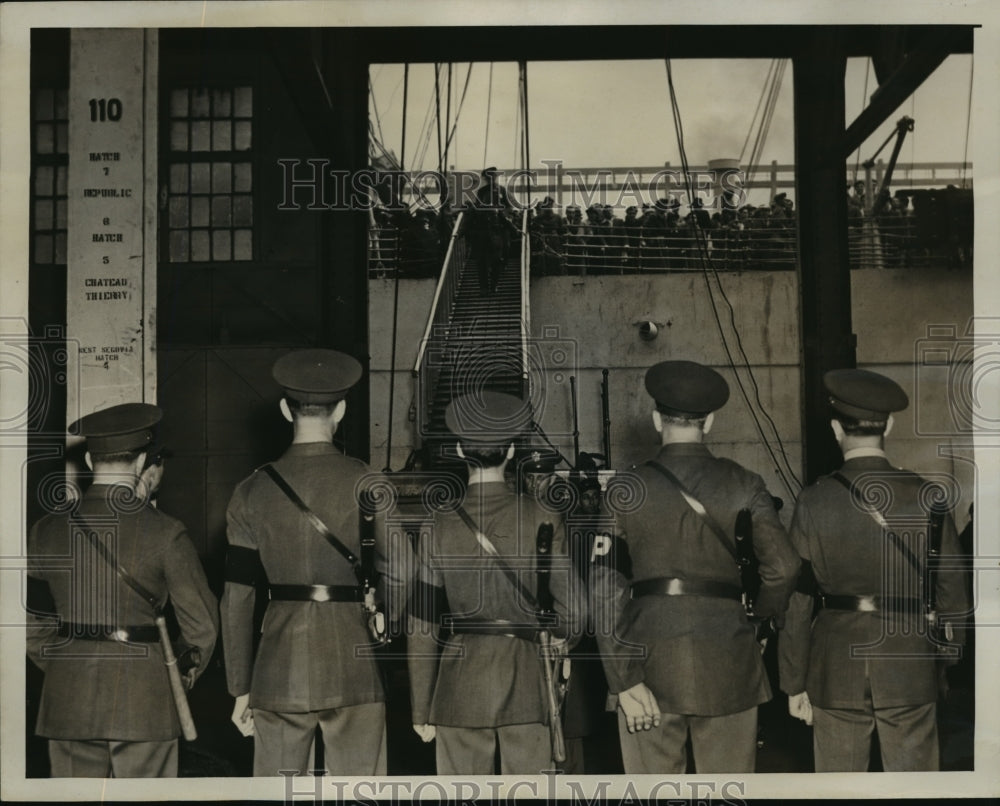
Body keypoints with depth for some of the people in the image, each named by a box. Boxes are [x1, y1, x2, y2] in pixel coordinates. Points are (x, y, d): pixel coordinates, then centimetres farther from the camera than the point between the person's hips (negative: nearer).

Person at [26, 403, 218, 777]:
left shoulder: (48, 530, 0)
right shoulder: (165, 533, -9)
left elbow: (32, 620, 7)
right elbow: (201, 623, -6)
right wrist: (190, 672, 12)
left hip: (69, 702, 3)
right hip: (143, 701, -3)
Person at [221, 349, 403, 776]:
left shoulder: (252, 491, 2)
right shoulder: (367, 484, -5)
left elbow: (235, 600, 3)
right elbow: (395, 579, -6)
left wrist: (240, 689, 9)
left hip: (278, 671, 2)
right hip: (352, 664, -2)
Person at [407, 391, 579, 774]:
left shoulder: (439, 526, -3)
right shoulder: (544, 520, -5)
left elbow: (422, 627, -1)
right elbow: (567, 611, -2)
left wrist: (422, 710, 7)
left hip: (460, 681, 0)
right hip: (527, 676, 0)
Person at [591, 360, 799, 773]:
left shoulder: (625, 490, -2)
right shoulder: (743, 485, -1)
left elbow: (606, 590, -8)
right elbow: (783, 566, -11)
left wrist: (624, 679, -8)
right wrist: (759, 617, 10)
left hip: (650, 662, 0)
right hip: (727, 661, 0)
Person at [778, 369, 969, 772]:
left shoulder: (814, 502, -7)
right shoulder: (924, 497, -7)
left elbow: (796, 601, -4)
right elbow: (952, 588, 0)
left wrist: (794, 682, 4)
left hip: (835, 667, 0)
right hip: (909, 669, 0)